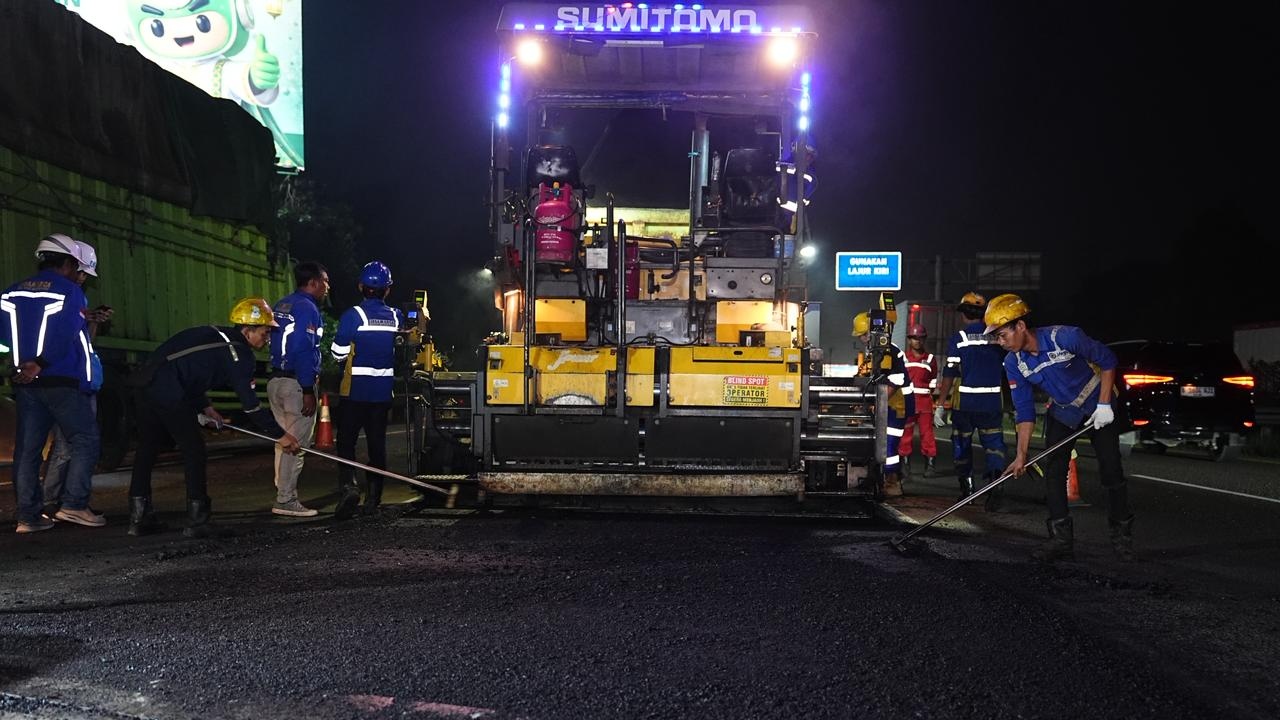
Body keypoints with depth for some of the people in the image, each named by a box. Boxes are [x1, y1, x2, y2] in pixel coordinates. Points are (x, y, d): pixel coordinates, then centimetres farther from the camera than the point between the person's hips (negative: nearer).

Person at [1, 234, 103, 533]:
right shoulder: (70, 292, -5)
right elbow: (64, 336, -16)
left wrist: (24, 361, 16)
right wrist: (40, 364, -13)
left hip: (24, 383, 6)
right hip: (62, 382, -6)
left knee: (27, 448, 7)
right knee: (85, 440, 2)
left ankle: (28, 516, 6)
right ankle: (74, 505, -8)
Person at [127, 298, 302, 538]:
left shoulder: (215, 335, 21)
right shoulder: (241, 354, -4)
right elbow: (250, 405, -5)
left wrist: (204, 406, 27)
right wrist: (280, 435, 1)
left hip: (146, 383, 9)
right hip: (168, 391, -9)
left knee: (147, 448, 16)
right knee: (193, 449, 1)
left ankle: (139, 518, 23)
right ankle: (197, 520, 5)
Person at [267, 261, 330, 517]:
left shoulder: (282, 305, 16)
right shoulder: (307, 307, -13)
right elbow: (304, 350, -21)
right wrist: (308, 391, -21)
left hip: (276, 380, 9)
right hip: (297, 383, -9)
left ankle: (283, 494, 22)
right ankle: (285, 500, -4)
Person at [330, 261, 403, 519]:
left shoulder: (353, 315, -12)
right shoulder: (396, 317, 1)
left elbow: (338, 352, -10)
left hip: (356, 389, -4)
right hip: (383, 391, 4)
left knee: (346, 439, 2)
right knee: (377, 442, 11)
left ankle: (348, 485, -20)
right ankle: (373, 497, 14)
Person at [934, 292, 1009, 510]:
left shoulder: (958, 338, -6)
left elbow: (949, 374, -9)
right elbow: (1006, 371, 11)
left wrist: (941, 404, -5)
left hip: (964, 402, -2)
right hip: (993, 401, 2)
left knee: (962, 444, 13)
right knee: (993, 443, 3)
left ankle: (966, 488, 16)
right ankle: (995, 481, -20)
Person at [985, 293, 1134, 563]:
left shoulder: (1065, 337, -31)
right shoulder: (1014, 363, -15)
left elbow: (1107, 360, -18)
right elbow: (1024, 409, -9)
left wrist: (1104, 405, -19)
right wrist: (1021, 454, -14)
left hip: (1098, 407, -4)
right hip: (1062, 412, 4)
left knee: (1111, 470, -2)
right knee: (1052, 469, -9)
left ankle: (1122, 535, 16)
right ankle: (1061, 539, -4)